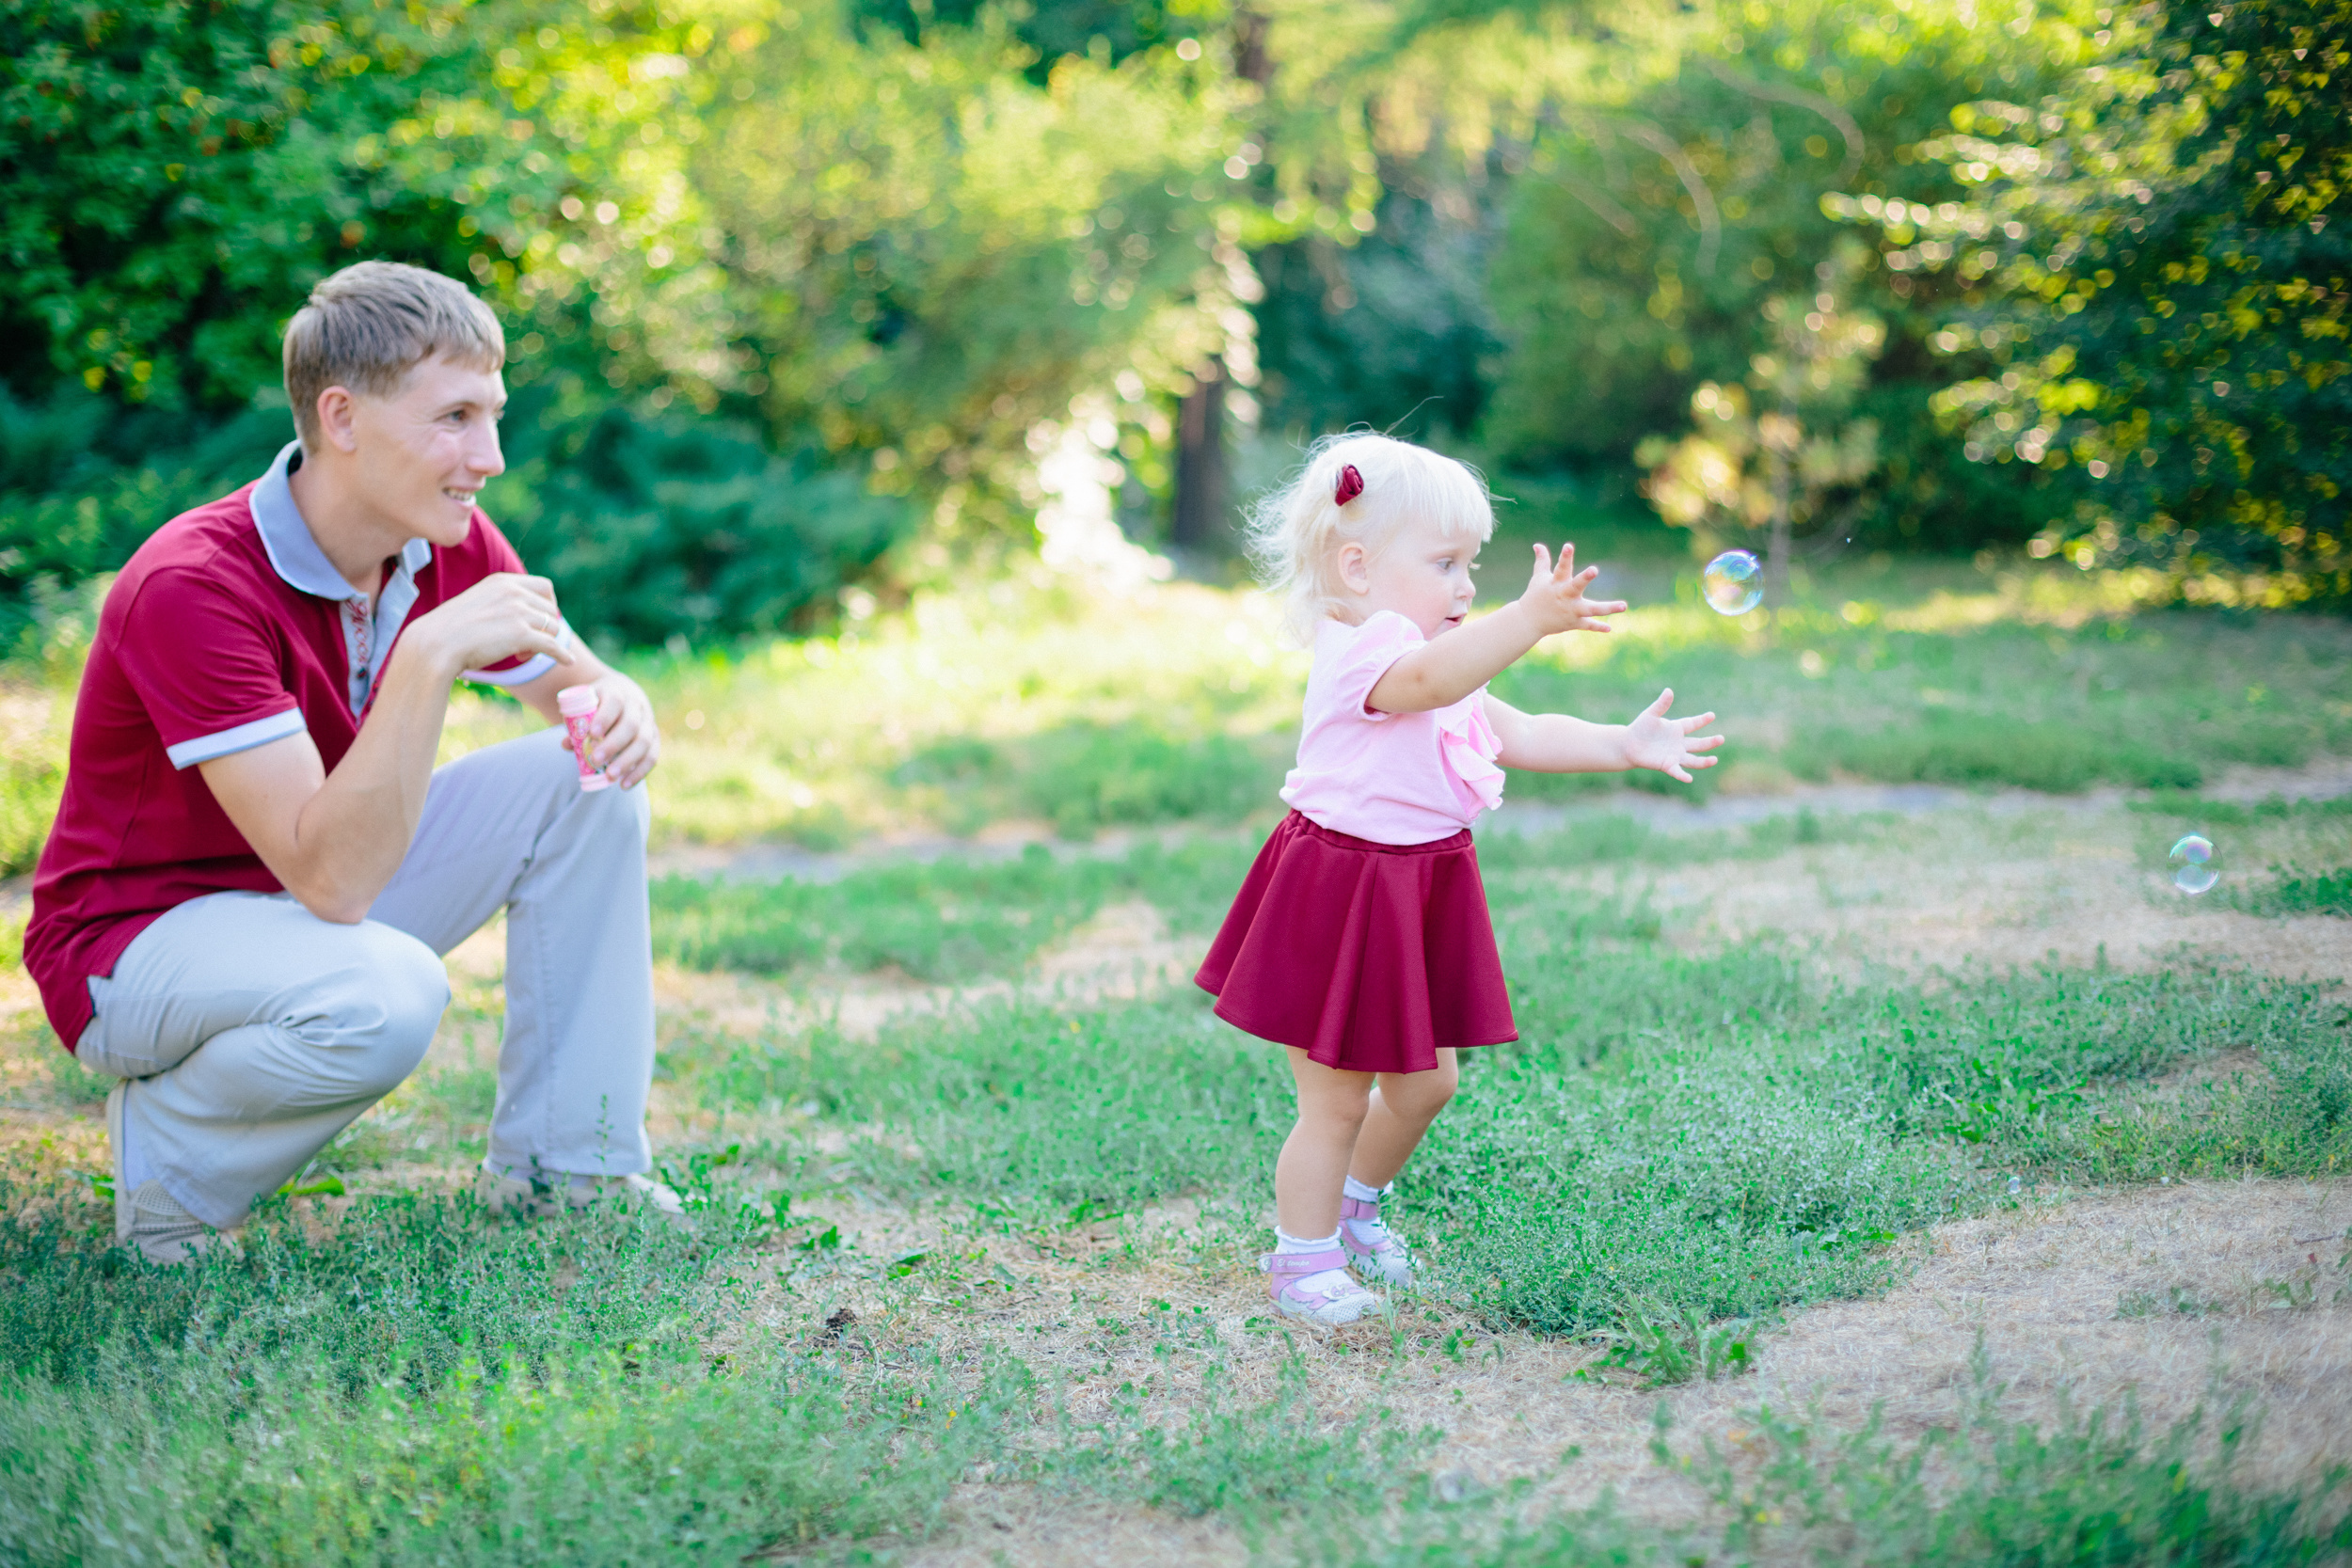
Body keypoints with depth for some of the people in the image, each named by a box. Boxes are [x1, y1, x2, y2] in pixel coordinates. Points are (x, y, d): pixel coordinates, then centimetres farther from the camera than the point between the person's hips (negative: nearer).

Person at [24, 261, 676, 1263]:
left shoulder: (451, 545, -8)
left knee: (584, 782, -8)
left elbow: (587, 690, 5)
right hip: (135, 944, -7)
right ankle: (163, 1162, -6)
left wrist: (623, 715, -21)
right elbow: (332, 879, -35)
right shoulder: (193, 588, -30)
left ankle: (564, 1166, 1)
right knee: (387, 994, -37)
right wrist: (429, 656, -44)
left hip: (317, 899, 8)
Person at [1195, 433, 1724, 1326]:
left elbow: (1522, 736, 13)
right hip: (1343, 894, -9)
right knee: (1336, 1099, 1)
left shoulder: (1452, 666, 13)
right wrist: (1530, 619, -55)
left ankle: (1355, 1203, 41)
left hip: (1420, 898, 9)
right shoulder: (1358, 653, -21)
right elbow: (1430, 679, -43)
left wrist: (1625, 745, 1)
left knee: (1425, 1082, 17)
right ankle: (1302, 1259, 17)